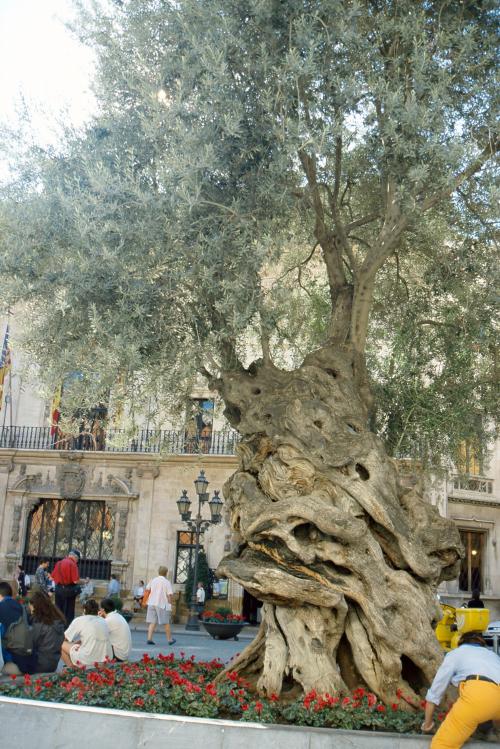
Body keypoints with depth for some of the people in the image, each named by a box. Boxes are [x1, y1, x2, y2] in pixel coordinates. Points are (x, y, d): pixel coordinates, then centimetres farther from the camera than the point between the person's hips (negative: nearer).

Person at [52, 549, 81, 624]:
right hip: (69, 590, -7)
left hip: (58, 589, 7)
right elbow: (76, 581, -18)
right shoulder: (72, 564, -13)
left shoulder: (59, 563, 9)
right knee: (69, 612, 2)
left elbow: (53, 577, 11)